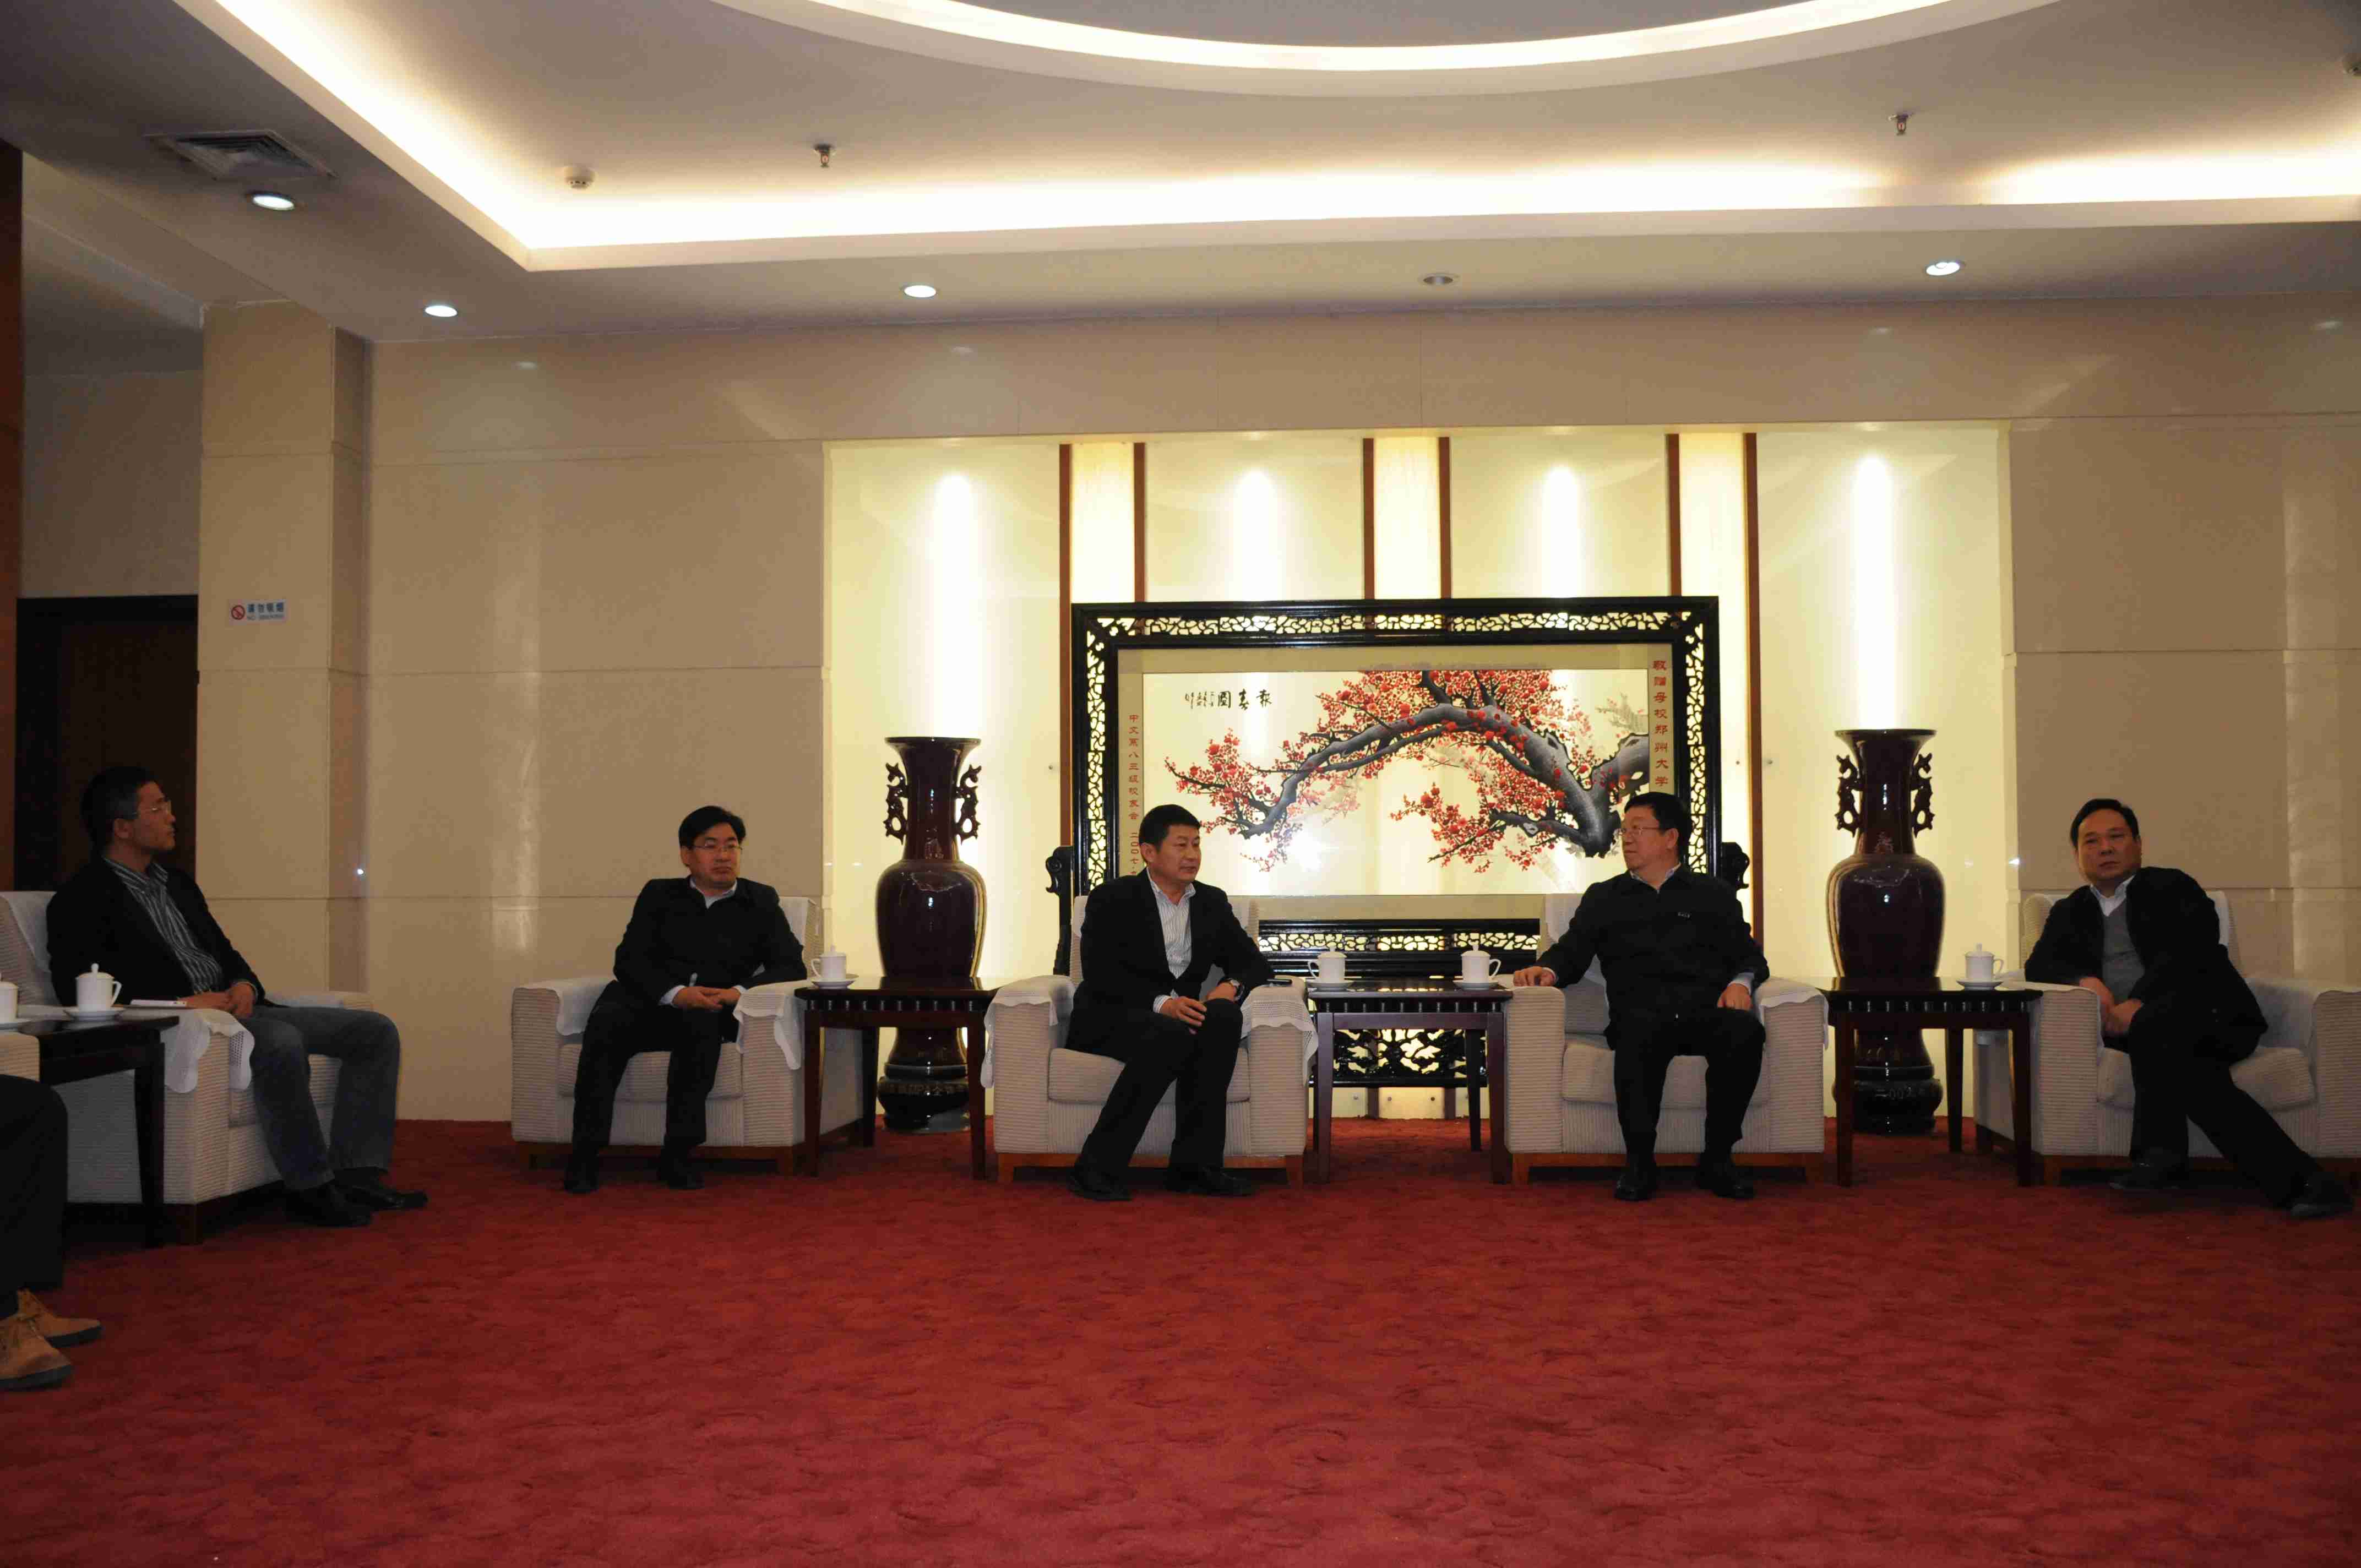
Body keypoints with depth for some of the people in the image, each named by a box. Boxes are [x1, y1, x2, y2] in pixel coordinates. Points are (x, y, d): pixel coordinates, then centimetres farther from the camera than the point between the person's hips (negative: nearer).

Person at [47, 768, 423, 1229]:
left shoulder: (178, 883, 22)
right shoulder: (81, 899, -3)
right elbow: (78, 988, -15)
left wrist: (244, 986, -1)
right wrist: (183, 1002, -20)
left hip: (235, 1007, 9)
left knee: (376, 1031, -4)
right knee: (281, 1042, -39)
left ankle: (355, 1175, -12)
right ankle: (311, 1188, -27)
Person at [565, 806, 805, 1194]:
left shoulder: (761, 902, 18)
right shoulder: (659, 896, 18)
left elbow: (791, 966, 6)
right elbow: (628, 961, 5)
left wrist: (739, 991, -13)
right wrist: (676, 993, -15)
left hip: (710, 1012, -1)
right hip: (648, 1003, 1)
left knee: (701, 1025, -37)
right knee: (606, 1024, -32)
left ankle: (676, 1154, -32)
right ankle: (585, 1154, -30)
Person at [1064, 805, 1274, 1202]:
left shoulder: (1212, 902, 13)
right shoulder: (1112, 899, -4)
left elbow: (1253, 962, 12)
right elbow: (1100, 974, -15)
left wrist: (1231, 986, -12)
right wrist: (1160, 1003, -29)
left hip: (1181, 1014, 5)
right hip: (1111, 1019, -5)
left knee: (1224, 1017, -29)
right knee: (1172, 1036, -37)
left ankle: (1193, 1166, -28)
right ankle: (1096, 1168, -31)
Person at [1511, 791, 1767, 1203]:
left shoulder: (1715, 895, 25)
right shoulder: (1603, 898, 26)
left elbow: (1750, 956, 18)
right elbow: (1572, 953, 15)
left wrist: (1741, 982, -5)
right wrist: (1548, 969, -8)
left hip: (1706, 1009, 1)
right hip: (1641, 1011, -1)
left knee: (1745, 1030, -34)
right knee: (1639, 1030, -38)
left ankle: (1717, 1158, -22)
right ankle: (1639, 1161, -30)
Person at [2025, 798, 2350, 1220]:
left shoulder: (2171, 888, 14)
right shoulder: (2070, 912, 27)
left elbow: (2193, 949, -5)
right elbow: (2039, 964, 12)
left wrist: (2138, 1004, -19)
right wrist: (2086, 981, -11)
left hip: (2210, 1016, -2)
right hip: (2131, 1025, 2)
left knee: (2153, 1027, -38)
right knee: (2182, 1062, -34)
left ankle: (2160, 1153, -30)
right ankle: (2298, 1179, -38)